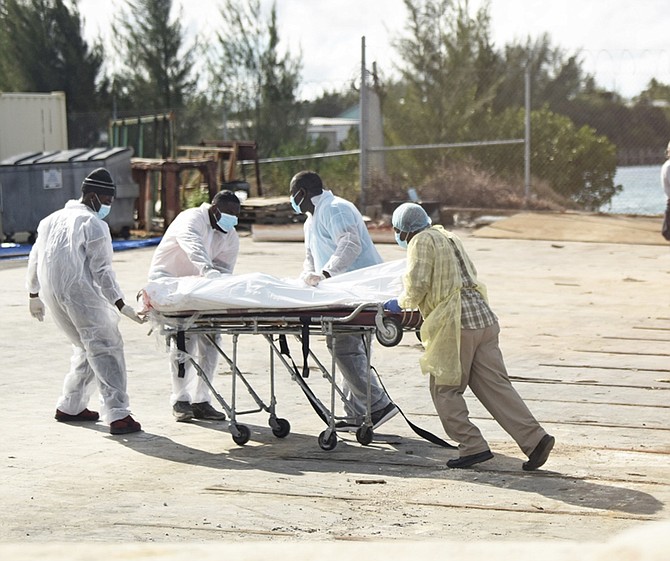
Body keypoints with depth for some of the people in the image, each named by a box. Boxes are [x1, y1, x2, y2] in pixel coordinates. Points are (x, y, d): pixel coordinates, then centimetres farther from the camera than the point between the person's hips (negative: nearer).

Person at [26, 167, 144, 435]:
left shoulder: (51, 220, 20)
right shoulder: (94, 225, -4)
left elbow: (35, 260, 26)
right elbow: (101, 271, -9)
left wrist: (34, 296, 36)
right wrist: (121, 305, -9)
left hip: (51, 293, 8)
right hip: (80, 293, -8)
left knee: (87, 348, 21)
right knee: (105, 348, -7)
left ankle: (69, 406, 26)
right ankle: (117, 415, -16)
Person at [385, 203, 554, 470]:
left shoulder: (422, 241, -1)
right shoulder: (447, 237, 24)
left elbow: (417, 285, -11)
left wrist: (401, 303, 9)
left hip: (457, 323, -8)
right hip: (484, 319, 8)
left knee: (445, 390, 4)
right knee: (495, 385, 5)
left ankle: (473, 447, -1)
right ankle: (535, 438, -6)